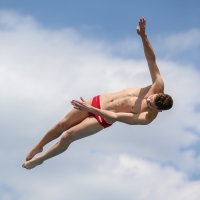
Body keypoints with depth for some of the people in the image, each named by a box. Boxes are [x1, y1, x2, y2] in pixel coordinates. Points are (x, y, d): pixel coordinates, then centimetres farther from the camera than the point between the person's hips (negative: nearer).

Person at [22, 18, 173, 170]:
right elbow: (151, 59, -12)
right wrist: (143, 36, -27)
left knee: (67, 136, -4)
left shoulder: (147, 117, -28)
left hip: (103, 118, -5)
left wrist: (90, 109, -30)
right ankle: (38, 147, 32)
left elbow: (117, 117, -28)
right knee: (63, 124, 7)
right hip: (98, 101, 5)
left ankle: (39, 159, 22)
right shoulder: (158, 87, -14)